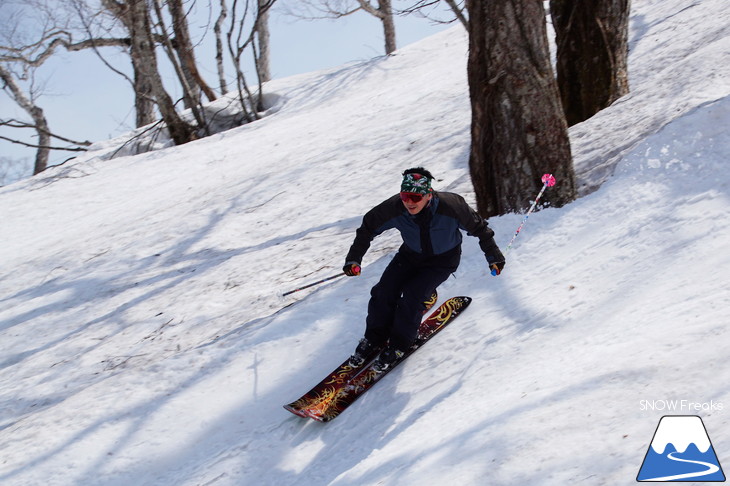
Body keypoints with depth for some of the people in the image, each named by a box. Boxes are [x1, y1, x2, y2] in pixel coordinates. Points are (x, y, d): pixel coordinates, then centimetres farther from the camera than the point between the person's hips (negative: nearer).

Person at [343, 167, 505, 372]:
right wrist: (354, 258, -15)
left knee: (412, 294, -21)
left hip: (443, 260, -3)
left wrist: (493, 256, -7)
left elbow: (478, 227, -15)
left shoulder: (450, 206, -34)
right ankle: (374, 338, 14)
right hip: (411, 255, 3)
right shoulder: (394, 209, -28)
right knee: (384, 291, -10)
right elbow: (368, 228, -10)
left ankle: (399, 345, 0)